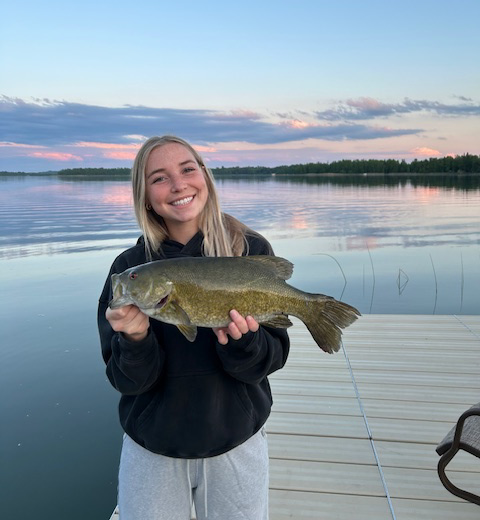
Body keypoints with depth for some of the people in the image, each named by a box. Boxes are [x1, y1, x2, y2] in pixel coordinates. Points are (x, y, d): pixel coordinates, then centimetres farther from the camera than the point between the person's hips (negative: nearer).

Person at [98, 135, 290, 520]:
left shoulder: (251, 251, -12)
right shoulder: (130, 266, -10)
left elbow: (272, 358, -10)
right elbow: (129, 381, -9)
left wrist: (240, 340, -29)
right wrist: (136, 337, -28)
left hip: (237, 445, 0)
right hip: (151, 452, 1)